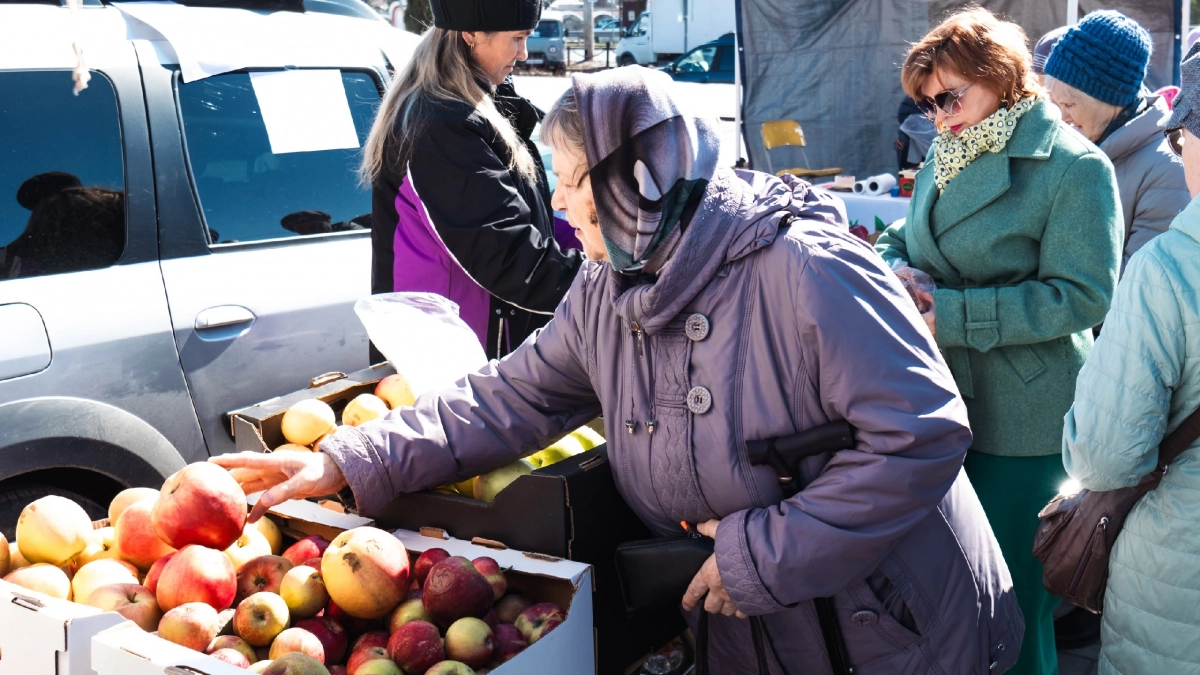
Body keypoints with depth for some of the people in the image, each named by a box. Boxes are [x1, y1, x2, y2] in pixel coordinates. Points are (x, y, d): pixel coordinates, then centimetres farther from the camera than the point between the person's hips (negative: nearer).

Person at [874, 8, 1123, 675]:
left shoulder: (1075, 167, -13)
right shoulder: (947, 154, 10)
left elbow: (1082, 295, -19)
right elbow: (907, 239, 18)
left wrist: (952, 313, -23)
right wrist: (890, 269, -8)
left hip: (1021, 419, -7)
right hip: (939, 397, 7)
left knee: (1008, 589, 7)